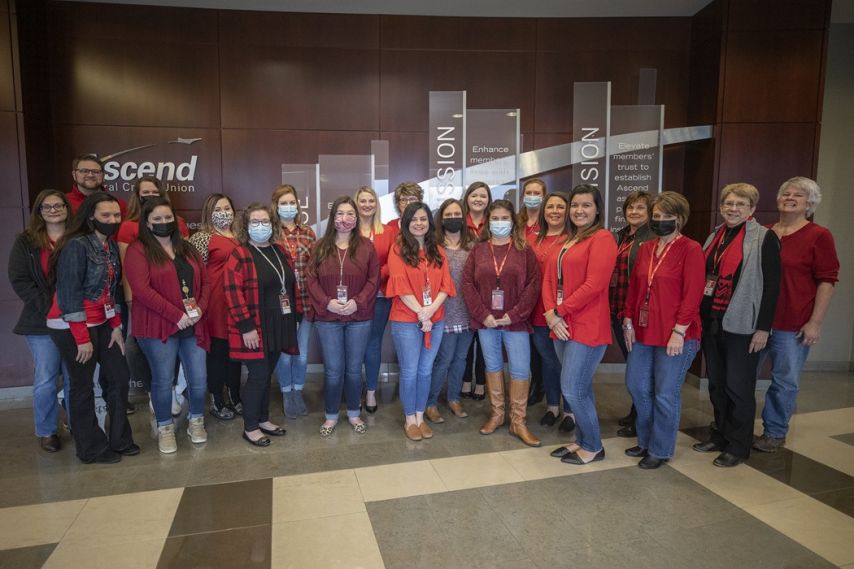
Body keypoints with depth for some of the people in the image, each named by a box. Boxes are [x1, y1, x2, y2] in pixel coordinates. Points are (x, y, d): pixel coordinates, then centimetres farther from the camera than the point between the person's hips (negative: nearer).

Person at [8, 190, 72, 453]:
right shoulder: (26, 242, 4)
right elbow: (19, 280, -2)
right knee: (45, 379, 4)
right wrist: (48, 306, -12)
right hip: (42, 322, 0)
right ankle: (46, 431, 20)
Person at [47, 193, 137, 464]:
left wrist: (116, 326, 5)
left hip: (101, 324, 8)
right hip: (72, 327, -8)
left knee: (119, 377, 9)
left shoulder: (110, 245, 7)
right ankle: (92, 448, 19)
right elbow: (68, 294, -19)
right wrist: (82, 338, -19)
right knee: (83, 387, 3)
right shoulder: (76, 246, -17)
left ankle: (120, 440, 23)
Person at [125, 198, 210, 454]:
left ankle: (196, 422, 27)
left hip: (193, 325, 5)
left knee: (199, 378, 5)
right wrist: (176, 315, -18)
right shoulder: (137, 250, -4)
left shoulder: (187, 249, 15)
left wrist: (200, 308, -7)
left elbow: (205, 282, 12)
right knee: (163, 380, 4)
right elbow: (141, 289, -15)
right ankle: (165, 428, 24)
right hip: (157, 327, -4)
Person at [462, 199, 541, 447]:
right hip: (485, 320, 2)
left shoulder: (524, 250, 1)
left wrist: (514, 315, -14)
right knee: (493, 366, 13)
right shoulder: (478, 250, 6)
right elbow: (467, 283, 0)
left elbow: (533, 284, -6)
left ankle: (518, 422, 14)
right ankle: (496, 414, 28)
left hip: (515, 321, -2)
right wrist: (482, 314, -11)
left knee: (520, 370, 0)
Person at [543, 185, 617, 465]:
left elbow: (594, 285, -18)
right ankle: (582, 440, 30)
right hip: (562, 326, 8)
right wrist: (551, 313, -7)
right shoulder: (566, 241, 17)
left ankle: (593, 446, 16)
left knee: (573, 390, -3)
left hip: (587, 327, -7)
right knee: (580, 389, 16)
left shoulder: (602, 238, -9)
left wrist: (559, 311, -13)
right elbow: (549, 279, 10)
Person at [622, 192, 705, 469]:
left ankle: (660, 450, 22)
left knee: (665, 394, 4)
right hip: (643, 332, 7)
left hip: (675, 336, -6)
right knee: (637, 386, 14)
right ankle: (645, 440, 33)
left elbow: (692, 294, -14)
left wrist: (679, 332, -17)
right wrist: (628, 321, 6)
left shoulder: (690, 249, -8)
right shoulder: (646, 249, 10)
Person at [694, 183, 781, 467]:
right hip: (712, 322, 6)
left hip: (742, 325, -6)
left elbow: (771, 285, -10)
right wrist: (699, 317, 12)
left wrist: (763, 327, -14)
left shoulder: (764, 238, -7)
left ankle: (738, 446, 17)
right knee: (716, 383, 13)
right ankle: (720, 435, 28)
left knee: (738, 386, 2)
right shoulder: (715, 236, 11)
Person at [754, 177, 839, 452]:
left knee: (785, 381, 7)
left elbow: (826, 281, -6)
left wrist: (815, 322, -11)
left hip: (793, 325, -4)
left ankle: (774, 433, 24)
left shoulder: (819, 236, -3)